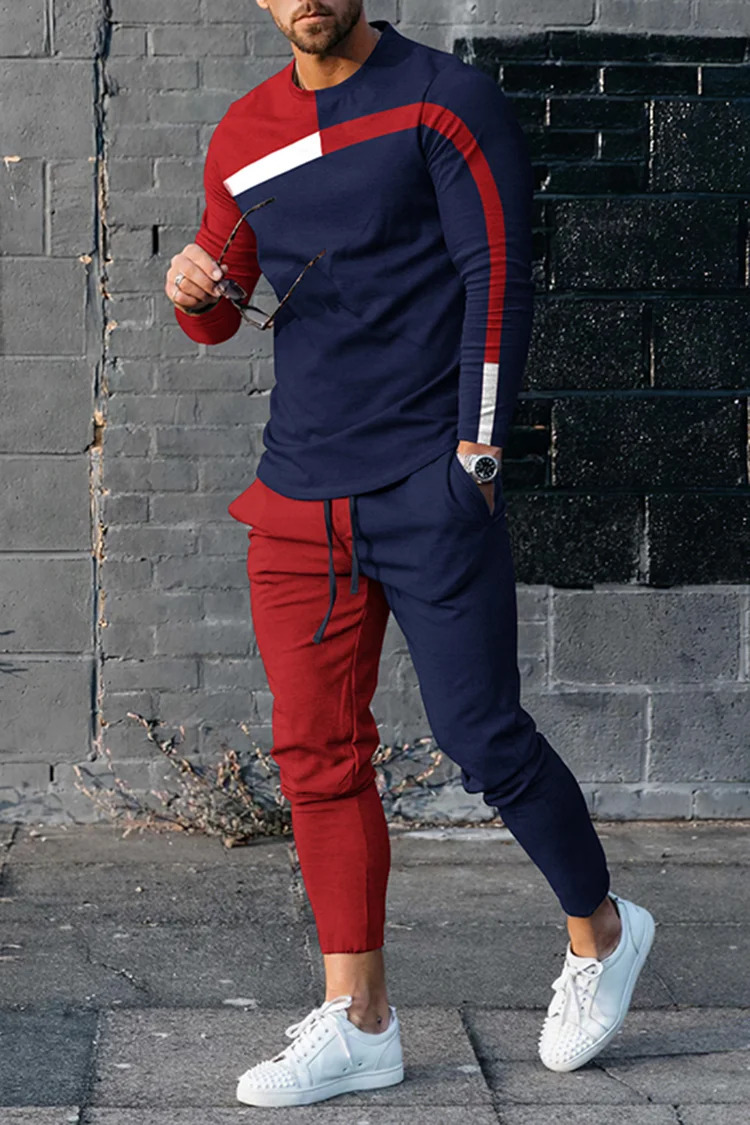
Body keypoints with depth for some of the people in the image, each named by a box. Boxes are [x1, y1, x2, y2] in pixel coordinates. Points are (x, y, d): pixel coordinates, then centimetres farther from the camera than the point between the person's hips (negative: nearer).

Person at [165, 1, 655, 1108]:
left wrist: (478, 450, -13)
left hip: (430, 488, -5)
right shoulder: (243, 137, 13)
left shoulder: (445, 100, -3)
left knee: (482, 736, -4)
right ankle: (359, 1021, 11)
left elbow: (497, 274, -7)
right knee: (318, 754, 3)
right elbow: (222, 318, 21)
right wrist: (197, 290, -3)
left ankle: (601, 933, 21)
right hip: (297, 499, 6)